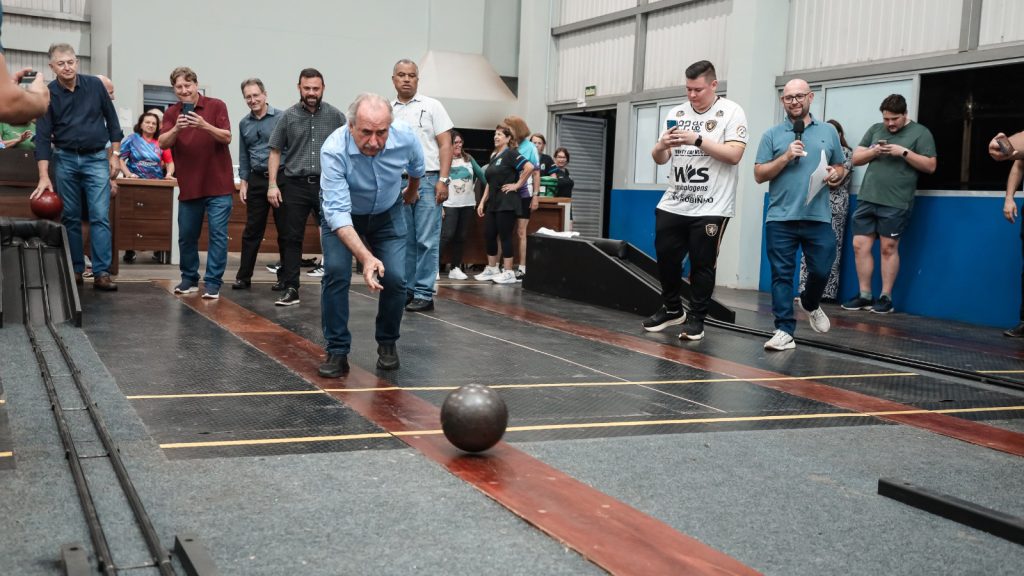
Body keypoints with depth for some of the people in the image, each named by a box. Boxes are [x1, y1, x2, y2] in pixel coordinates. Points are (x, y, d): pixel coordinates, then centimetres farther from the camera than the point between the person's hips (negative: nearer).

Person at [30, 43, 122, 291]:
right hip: (65, 159, 1)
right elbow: (43, 136, -8)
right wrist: (44, 176, -16)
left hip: (97, 158, -1)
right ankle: (75, 269, 13)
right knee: (70, 218, 5)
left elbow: (112, 120, 7)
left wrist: (114, 154, 3)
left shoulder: (95, 85, -2)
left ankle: (101, 273, -9)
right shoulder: (48, 94, -4)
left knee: (100, 217, -8)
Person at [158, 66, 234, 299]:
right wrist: (176, 129, -26)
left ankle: (213, 282, 1)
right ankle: (189, 279, 24)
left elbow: (227, 137, -11)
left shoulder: (216, 106, -2)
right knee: (186, 235, 9)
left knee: (217, 233, -4)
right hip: (188, 185, 3)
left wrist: (205, 125, -28)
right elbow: (163, 143, -6)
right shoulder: (171, 112, 6)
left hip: (218, 184, -3)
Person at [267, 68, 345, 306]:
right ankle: (290, 289, 7)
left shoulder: (335, 116, 4)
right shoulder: (288, 116, 5)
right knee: (291, 239, 2)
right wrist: (272, 185, -1)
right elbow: (275, 152, 7)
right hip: (295, 185, 1)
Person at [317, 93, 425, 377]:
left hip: (388, 214, 2)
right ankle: (337, 352, -5)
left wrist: (411, 192, 19)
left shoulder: (406, 137, -27)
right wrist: (366, 257, -51)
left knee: (395, 278, -8)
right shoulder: (333, 150, -36)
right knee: (336, 273, -19)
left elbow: (416, 168, -1)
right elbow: (337, 212, -40)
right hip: (343, 215, -2)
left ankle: (388, 343, 17)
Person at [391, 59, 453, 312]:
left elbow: (445, 145, -1)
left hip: (428, 181, -4)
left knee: (427, 241, -5)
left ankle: (423, 294, -1)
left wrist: (443, 180, -11)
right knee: (403, 241, 8)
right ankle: (405, 290, 16)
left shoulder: (431, 106, 3)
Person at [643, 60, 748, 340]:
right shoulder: (676, 113, 9)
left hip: (711, 208, -5)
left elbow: (734, 155, -16)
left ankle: (696, 319, 17)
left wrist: (697, 140, -23)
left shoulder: (731, 112, -4)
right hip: (673, 204, 5)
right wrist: (662, 145, -13)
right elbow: (659, 158, 10)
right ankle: (671, 309, 29)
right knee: (665, 257, 9)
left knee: (702, 265, 3)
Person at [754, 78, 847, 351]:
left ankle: (810, 304, 37)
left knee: (821, 271, 5)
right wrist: (785, 157, -11)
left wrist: (835, 175, -4)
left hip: (818, 217, 2)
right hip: (780, 219, -1)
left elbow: (840, 169, 19)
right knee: (782, 275, -1)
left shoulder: (828, 132, 12)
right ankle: (784, 331, 4)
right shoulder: (772, 135, 6)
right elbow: (759, 175, 2)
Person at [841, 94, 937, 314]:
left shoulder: (920, 133, 2)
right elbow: (855, 159, 14)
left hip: (895, 203, -5)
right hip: (867, 199, 5)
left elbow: (930, 166, -3)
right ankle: (864, 296, 12)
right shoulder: (875, 129, 14)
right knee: (860, 246, 3)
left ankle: (886, 297, 8)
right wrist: (873, 151, -6)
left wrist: (904, 152, -13)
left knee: (888, 248, 0)